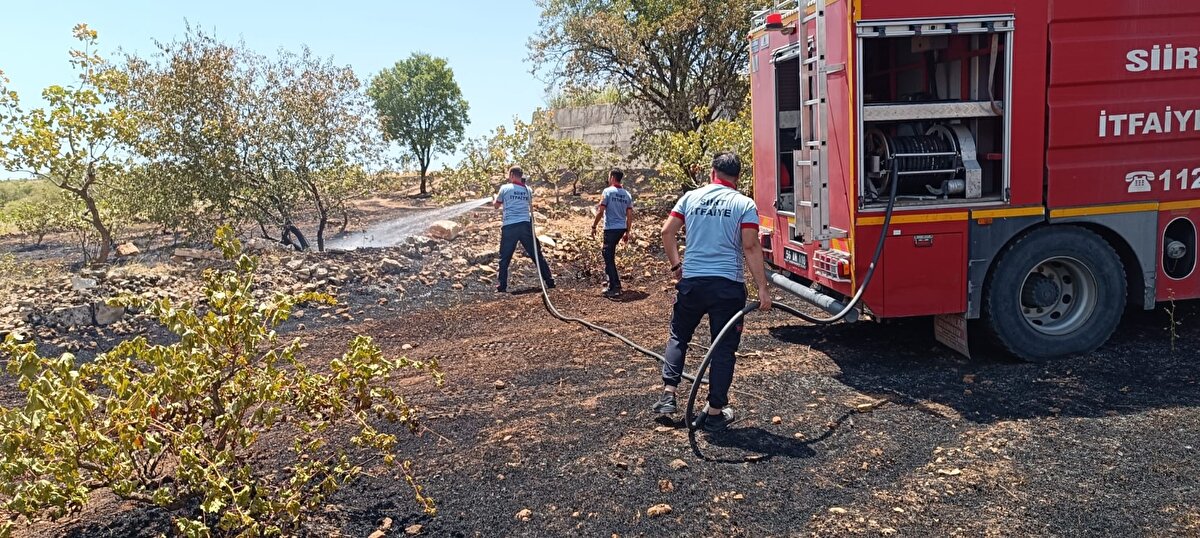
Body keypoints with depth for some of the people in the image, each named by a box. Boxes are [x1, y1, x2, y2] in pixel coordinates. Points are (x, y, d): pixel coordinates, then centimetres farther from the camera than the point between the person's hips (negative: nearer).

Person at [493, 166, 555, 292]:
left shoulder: (505, 188, 0)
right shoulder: (528, 190, 9)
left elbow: (496, 205, 14)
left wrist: (495, 198, 35)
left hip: (509, 226, -3)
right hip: (525, 225, 3)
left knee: (505, 258, 8)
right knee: (537, 254, 9)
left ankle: (502, 286, 6)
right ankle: (549, 281, 9)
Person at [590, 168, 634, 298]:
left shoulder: (607, 191, -8)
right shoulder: (627, 194, 9)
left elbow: (600, 211, -12)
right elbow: (630, 215, 8)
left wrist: (594, 226, -2)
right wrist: (628, 231, 16)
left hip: (611, 228, -6)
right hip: (622, 229, 7)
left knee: (609, 258, -1)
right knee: (608, 254, 21)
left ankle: (615, 288, -5)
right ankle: (614, 283, 26)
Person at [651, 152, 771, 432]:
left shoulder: (691, 197, 6)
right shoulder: (745, 204, -2)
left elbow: (667, 232, 4)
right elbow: (751, 247, -10)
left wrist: (676, 265, 15)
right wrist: (763, 288, -9)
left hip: (691, 281, 2)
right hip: (728, 285, -2)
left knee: (678, 336, 21)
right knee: (724, 347, 7)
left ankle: (668, 394, 14)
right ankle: (715, 412, 11)